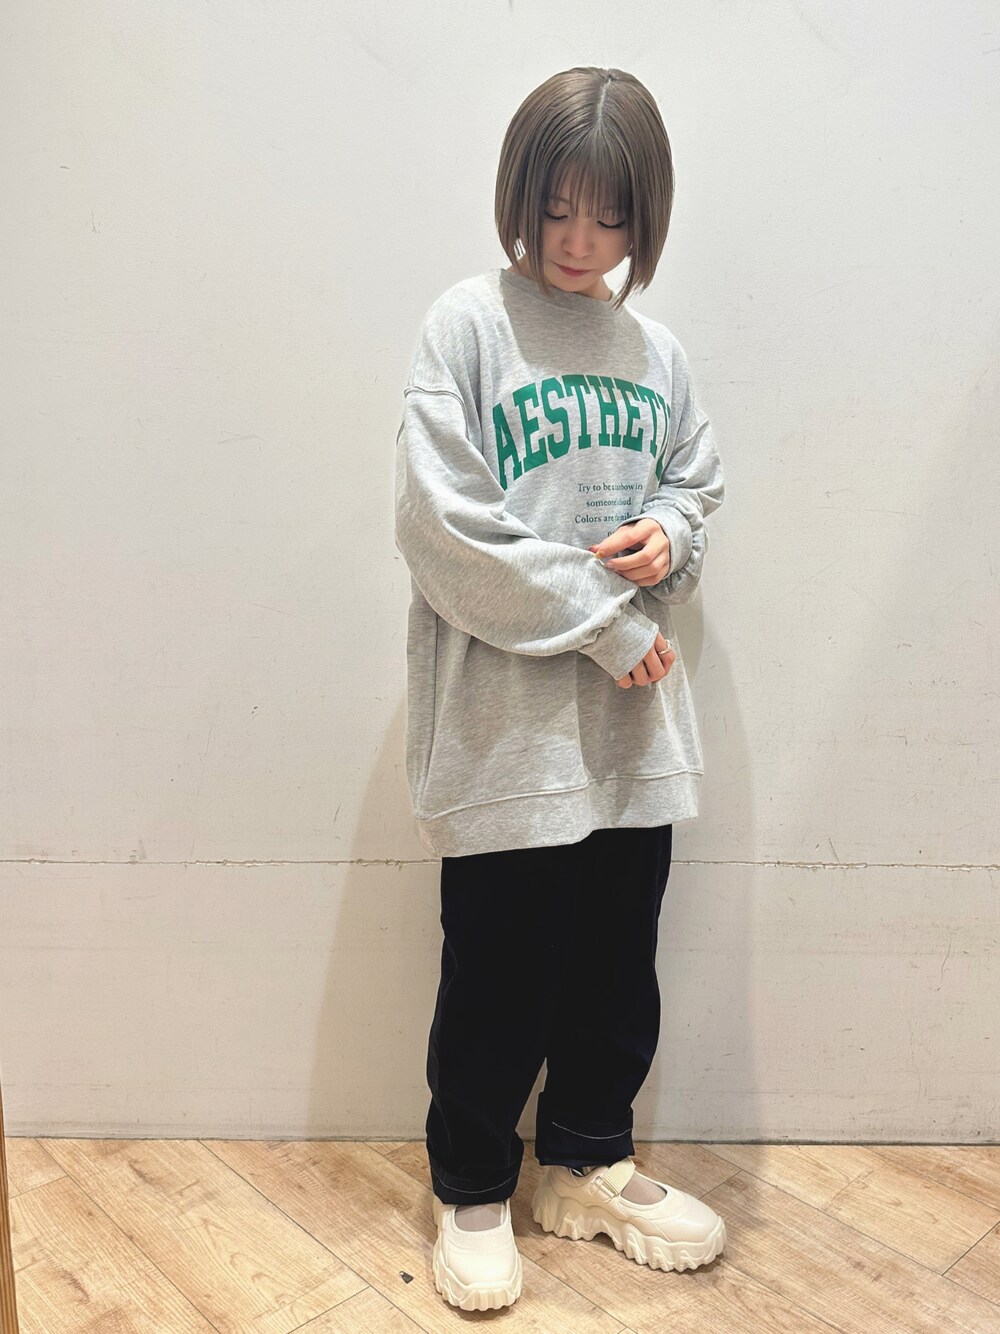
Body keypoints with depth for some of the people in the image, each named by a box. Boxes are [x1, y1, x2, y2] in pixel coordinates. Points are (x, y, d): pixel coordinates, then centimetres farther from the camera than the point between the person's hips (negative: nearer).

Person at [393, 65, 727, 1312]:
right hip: (504, 720, -5)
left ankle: (588, 1165, 39)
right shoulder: (465, 326, -6)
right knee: (498, 976, 7)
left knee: (618, 965, 16)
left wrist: (669, 533, -5)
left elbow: (698, 482, 19)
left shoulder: (654, 349, 9)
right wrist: (604, 620, -12)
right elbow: (446, 526, -14)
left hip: (633, 721, 5)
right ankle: (472, 1190, 31)